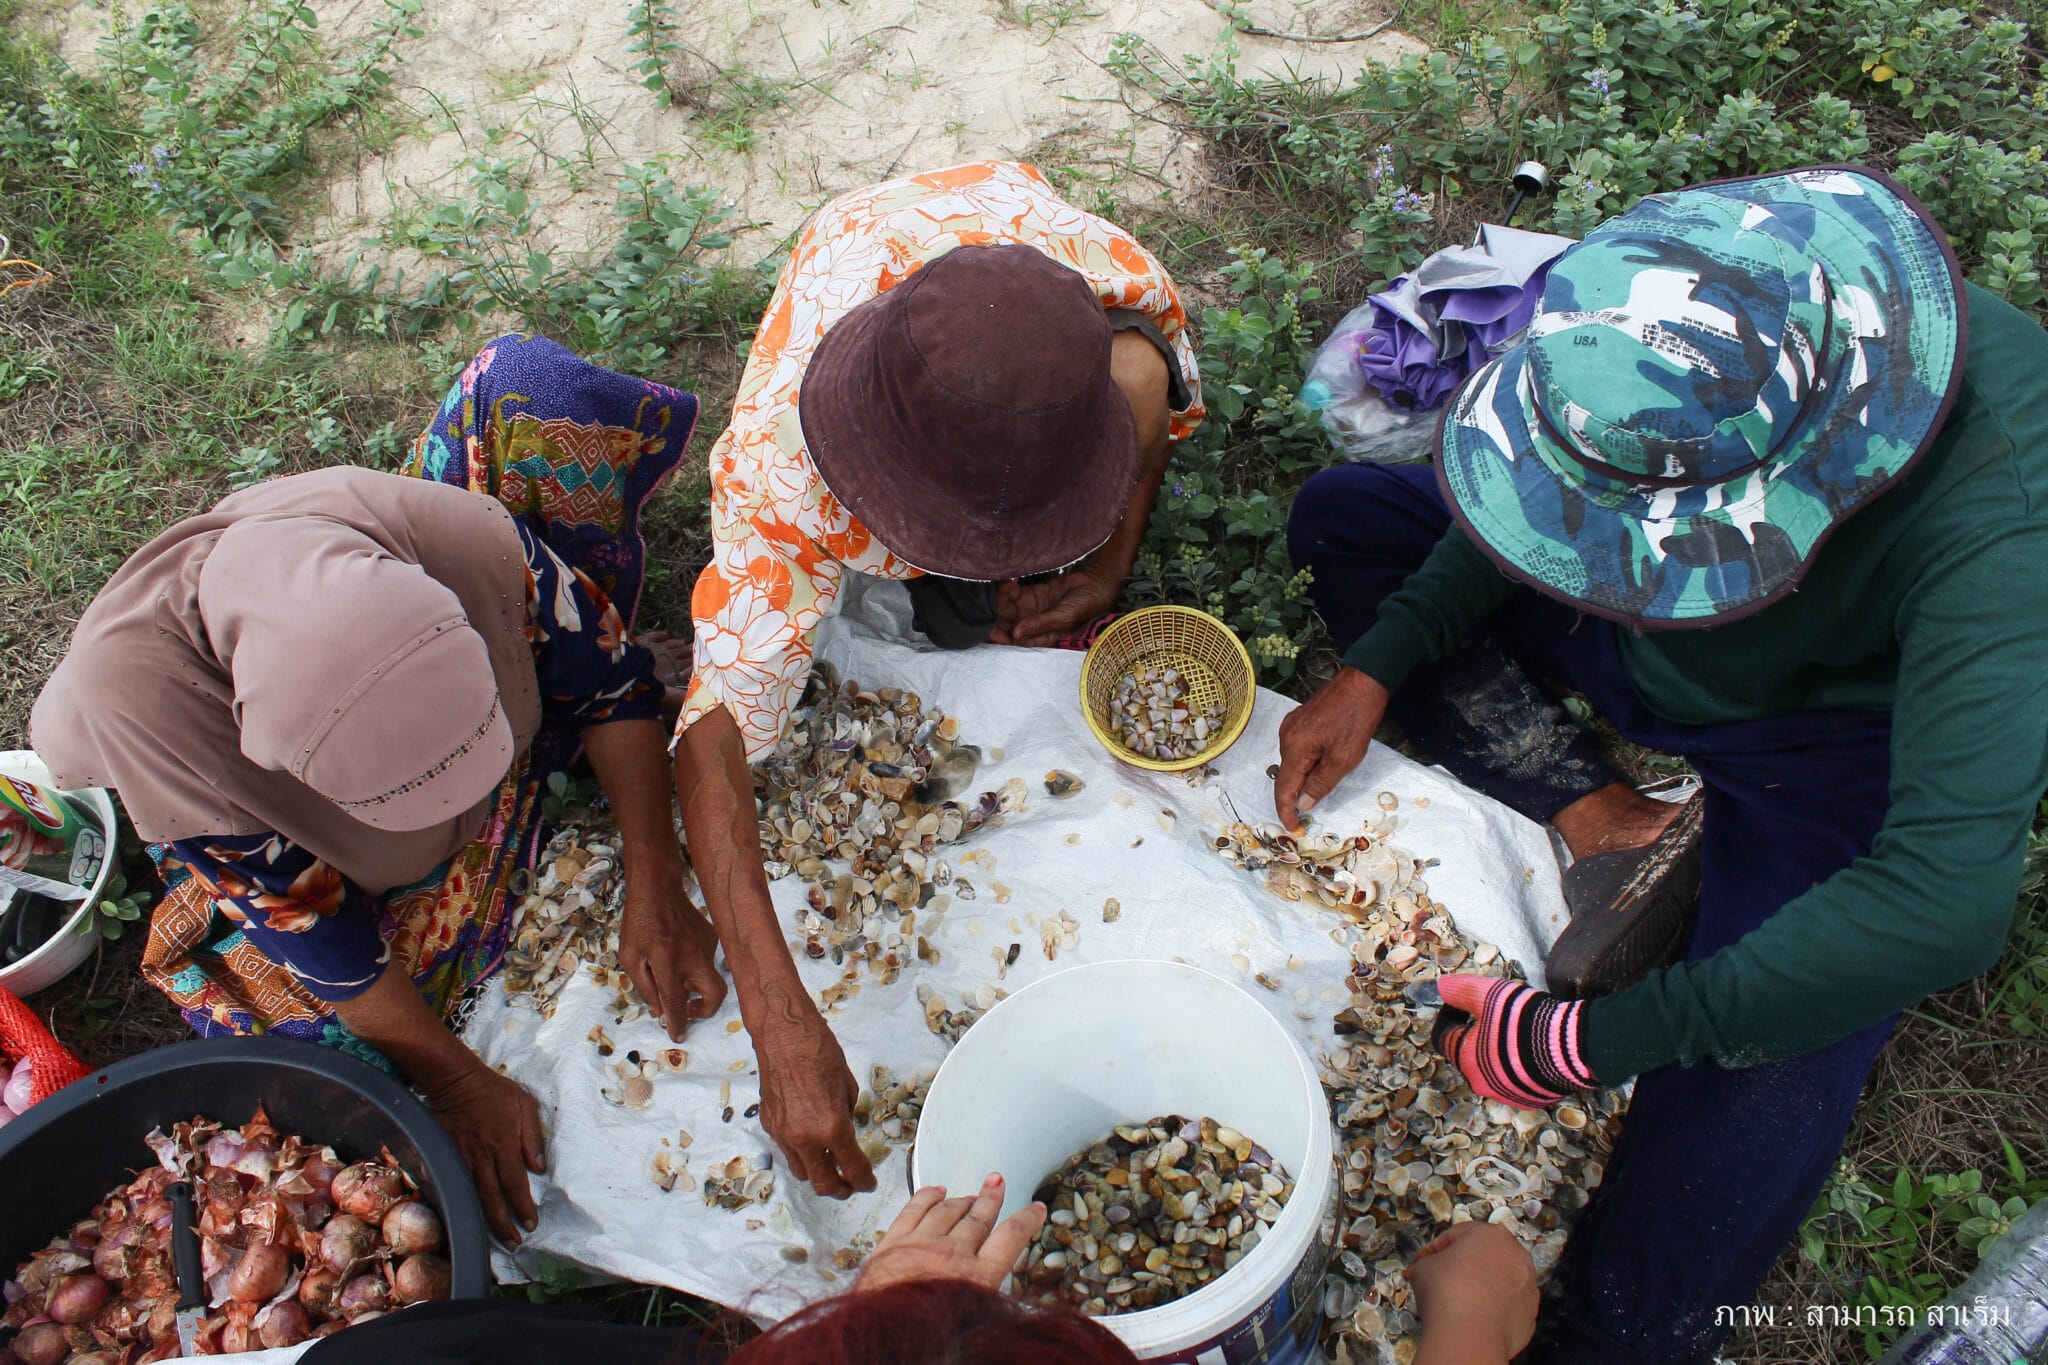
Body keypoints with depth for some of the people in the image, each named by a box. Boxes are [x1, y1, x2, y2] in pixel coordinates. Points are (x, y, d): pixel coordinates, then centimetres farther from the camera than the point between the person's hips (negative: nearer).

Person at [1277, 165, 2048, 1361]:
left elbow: (1947, 901, -43)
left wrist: (1595, 1041, -39)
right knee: (1342, 516, -3)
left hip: (1828, 737, -5)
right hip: (1645, 646, 6)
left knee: (1757, 1093, -28)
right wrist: (1375, 667, -13)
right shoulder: (1677, 316, -26)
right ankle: (1592, 818, -8)